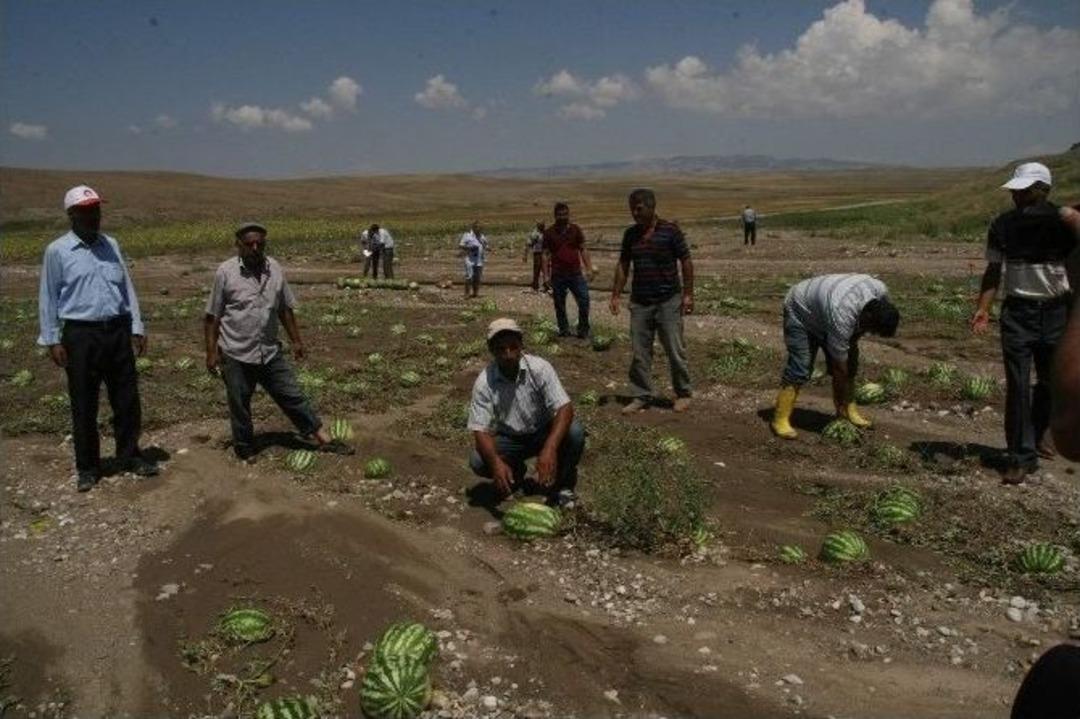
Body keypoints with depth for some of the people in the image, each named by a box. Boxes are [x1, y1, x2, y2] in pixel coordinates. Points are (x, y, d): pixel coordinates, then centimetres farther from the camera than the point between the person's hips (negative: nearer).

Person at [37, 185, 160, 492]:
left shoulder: (111, 245, 9)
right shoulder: (57, 251, -2)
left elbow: (127, 289, 12)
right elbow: (48, 298, 0)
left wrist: (137, 328, 8)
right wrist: (52, 340, -4)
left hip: (118, 331, 3)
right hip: (81, 334, -3)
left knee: (127, 399, 9)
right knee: (84, 405, 5)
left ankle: (129, 456, 24)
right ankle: (87, 467, 18)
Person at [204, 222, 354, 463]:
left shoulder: (274, 269, 2)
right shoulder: (225, 272, -9)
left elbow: (285, 309, 11)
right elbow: (213, 316, -6)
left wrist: (296, 340, 11)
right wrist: (211, 352, -8)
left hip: (270, 352, 3)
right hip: (236, 354, -3)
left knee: (293, 396, 8)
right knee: (239, 405, 10)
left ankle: (324, 439, 13)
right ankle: (245, 449, 29)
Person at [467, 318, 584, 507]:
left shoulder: (540, 368, -22)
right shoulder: (483, 383, -20)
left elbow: (564, 409, -28)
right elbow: (481, 430, -21)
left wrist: (550, 448, -45)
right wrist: (496, 462, -42)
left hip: (543, 433, -1)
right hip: (509, 439, 1)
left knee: (575, 431, -31)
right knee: (477, 461, -27)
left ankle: (560, 485, -5)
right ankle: (515, 473, 8)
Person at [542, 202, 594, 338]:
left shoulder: (576, 230, 6)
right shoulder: (549, 233, 2)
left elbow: (583, 250, 9)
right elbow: (546, 254, 3)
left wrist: (589, 268, 1)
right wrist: (546, 275, -3)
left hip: (575, 273, 1)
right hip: (558, 275, -1)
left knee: (584, 301, -6)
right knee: (559, 304, 5)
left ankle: (583, 330, 7)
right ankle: (564, 330, 18)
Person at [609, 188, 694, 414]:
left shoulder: (670, 231, -8)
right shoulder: (630, 234, 5)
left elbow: (686, 262, -5)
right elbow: (623, 265, 10)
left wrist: (688, 294, -9)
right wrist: (616, 295, 5)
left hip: (668, 301, -4)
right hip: (639, 302, 4)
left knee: (675, 351, 4)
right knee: (640, 353, 6)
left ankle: (683, 394, 19)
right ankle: (641, 396, 16)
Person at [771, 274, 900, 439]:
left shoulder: (881, 291, -24)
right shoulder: (841, 317, -41)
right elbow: (839, 367, -30)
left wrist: (852, 342, 3)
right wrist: (843, 401, -20)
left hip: (822, 308, 8)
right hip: (801, 311, -8)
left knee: (851, 362, 0)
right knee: (800, 368, -17)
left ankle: (847, 411, 11)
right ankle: (781, 420, -12)